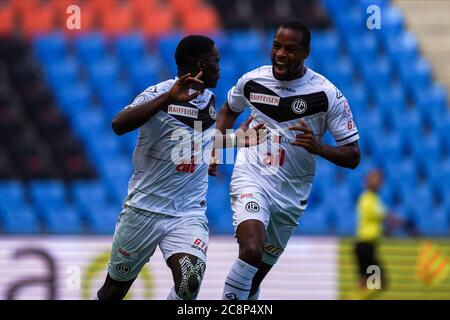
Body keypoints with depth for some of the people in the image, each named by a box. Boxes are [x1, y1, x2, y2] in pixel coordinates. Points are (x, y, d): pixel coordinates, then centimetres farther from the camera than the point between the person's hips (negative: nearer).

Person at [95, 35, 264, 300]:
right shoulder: (160, 94, -14)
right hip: (145, 208, -4)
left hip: (189, 214, 4)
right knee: (114, 290, 11)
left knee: (190, 283, -23)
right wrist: (169, 97, -36)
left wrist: (237, 139, 22)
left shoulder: (209, 100, 8)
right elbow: (119, 125, -32)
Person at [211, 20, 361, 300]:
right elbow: (229, 110, 22)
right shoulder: (252, 81, -3)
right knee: (252, 250, -28)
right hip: (251, 178, -1)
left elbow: (353, 157, -8)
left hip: (291, 192, 1)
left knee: (258, 272, 12)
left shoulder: (327, 95, -10)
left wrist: (317, 147, -26)